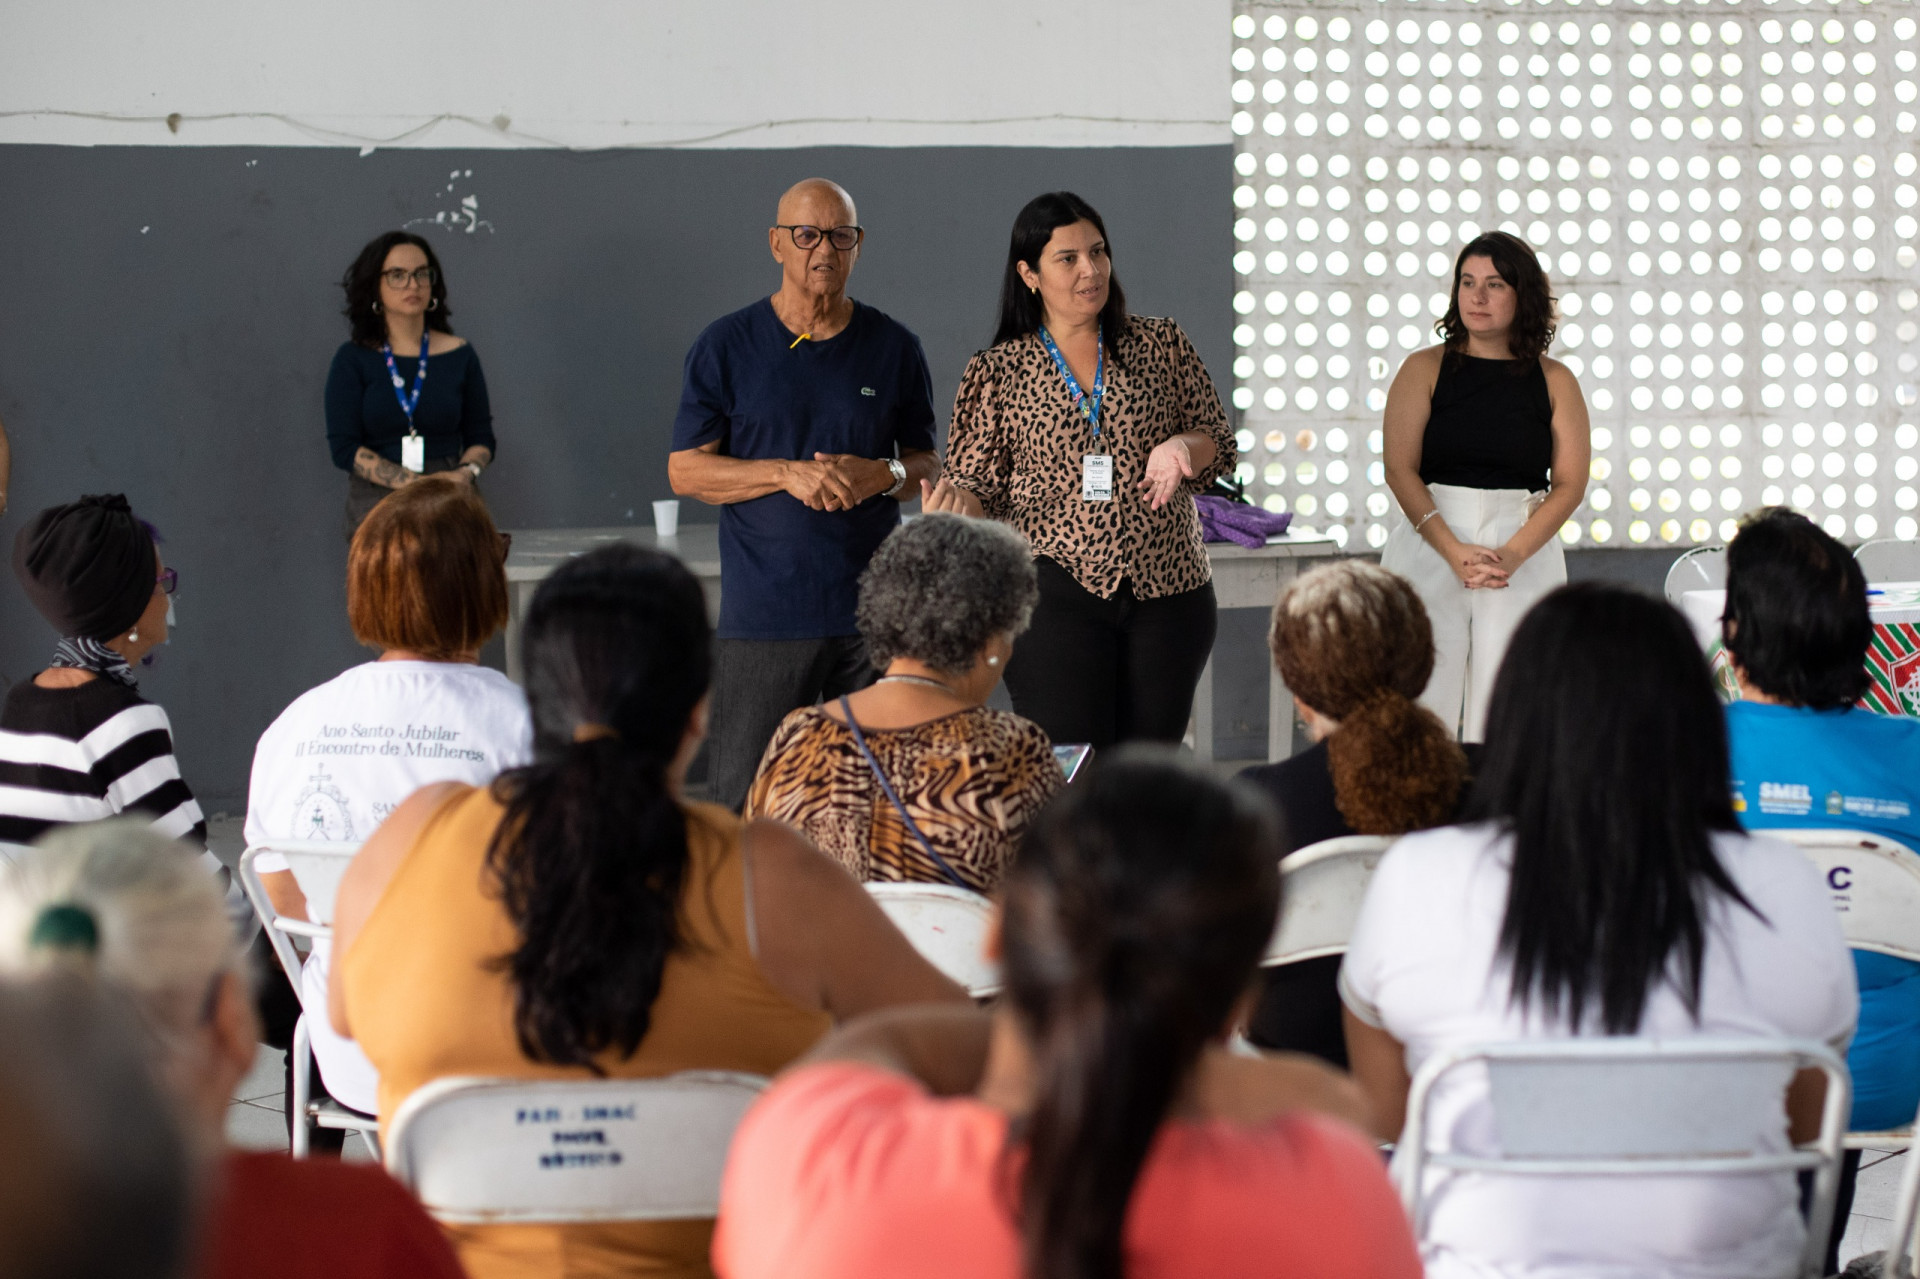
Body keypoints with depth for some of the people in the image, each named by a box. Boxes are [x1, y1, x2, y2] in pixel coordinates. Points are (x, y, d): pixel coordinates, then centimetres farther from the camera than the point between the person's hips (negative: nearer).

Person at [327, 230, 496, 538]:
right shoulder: (353, 359, 7)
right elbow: (344, 447, 0)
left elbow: (481, 438, 17)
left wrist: (465, 473, -6)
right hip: (375, 505, -1)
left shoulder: (459, 356, 12)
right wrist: (413, 483, -12)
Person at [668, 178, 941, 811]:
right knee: (744, 799, -4)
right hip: (763, 614, -2)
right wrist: (790, 474, -13)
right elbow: (685, 469, 0)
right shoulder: (726, 347, 2)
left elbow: (929, 466, 16)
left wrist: (883, 474, -7)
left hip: (872, 612, 2)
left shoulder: (894, 348, 9)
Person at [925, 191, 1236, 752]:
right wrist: (956, 500, -17)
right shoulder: (998, 371, 5)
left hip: (1167, 589, 2)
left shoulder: (1162, 344, 9)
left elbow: (1219, 446, 11)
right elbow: (982, 488, 5)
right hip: (1057, 594, -2)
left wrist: (1181, 446, -11)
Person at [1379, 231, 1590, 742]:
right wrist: (1456, 553, -14)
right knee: (1423, 706, -8)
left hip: (1525, 553, 1)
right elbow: (1400, 470, -3)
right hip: (1429, 545, -1)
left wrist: (1511, 555, -12)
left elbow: (1570, 483, 2)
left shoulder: (1554, 382, 7)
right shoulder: (1424, 369, 5)